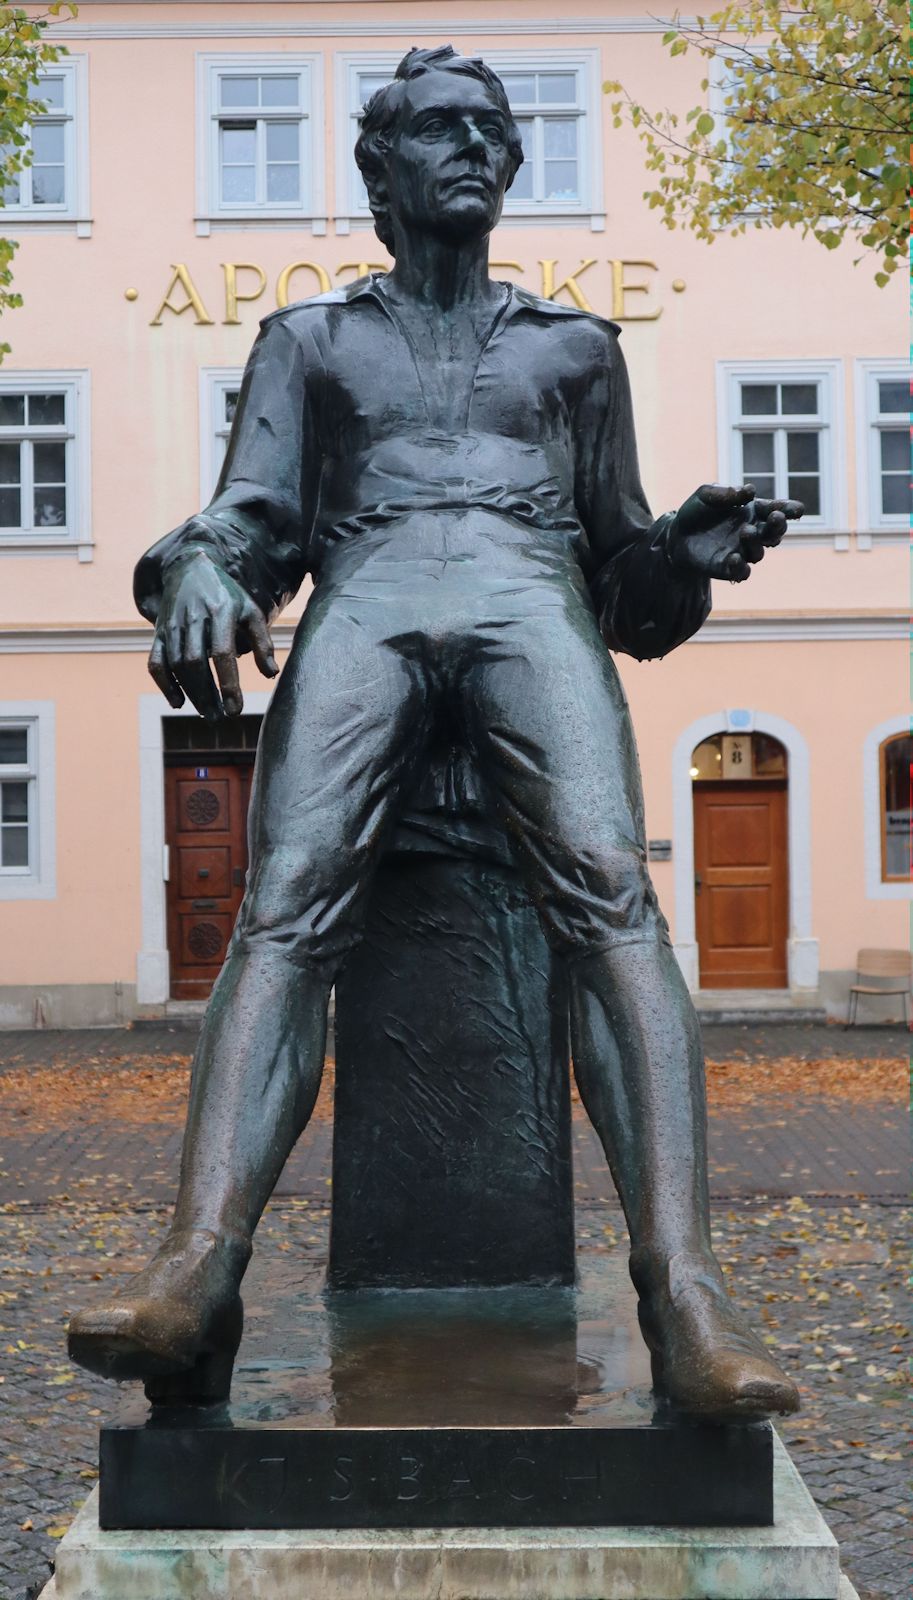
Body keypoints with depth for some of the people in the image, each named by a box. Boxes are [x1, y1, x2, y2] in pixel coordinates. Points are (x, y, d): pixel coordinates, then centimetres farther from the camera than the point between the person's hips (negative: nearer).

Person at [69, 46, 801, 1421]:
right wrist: (201, 572, -9)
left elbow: (619, 567, 29)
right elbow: (249, 518, 16)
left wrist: (686, 555, 4)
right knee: (285, 907, -28)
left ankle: (686, 1294, -41)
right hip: (364, 599, 0)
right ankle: (198, 1276, -43)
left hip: (532, 597, 0)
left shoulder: (574, 345, 32)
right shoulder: (311, 339, 29)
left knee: (610, 895, -29)